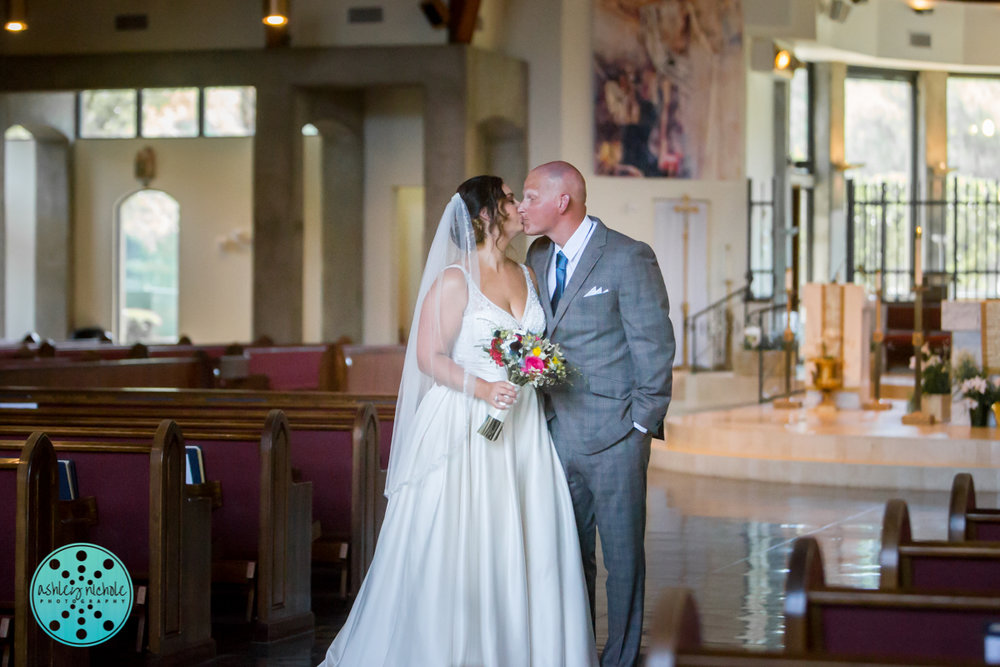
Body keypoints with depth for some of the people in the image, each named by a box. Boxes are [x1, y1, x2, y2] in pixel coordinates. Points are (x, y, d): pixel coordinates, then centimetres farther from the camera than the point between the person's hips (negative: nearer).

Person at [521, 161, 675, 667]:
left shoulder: (628, 258, -11)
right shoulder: (538, 256, 10)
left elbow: (656, 346, -10)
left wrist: (641, 423, -10)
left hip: (613, 435, -6)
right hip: (557, 430, 6)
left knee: (622, 553, 3)